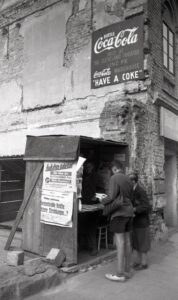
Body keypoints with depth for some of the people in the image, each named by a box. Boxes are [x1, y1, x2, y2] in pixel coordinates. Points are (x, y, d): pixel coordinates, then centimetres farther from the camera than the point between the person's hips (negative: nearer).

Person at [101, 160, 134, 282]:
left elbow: (111, 197, -19)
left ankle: (120, 274, 3)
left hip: (119, 213, -8)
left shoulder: (114, 178, -13)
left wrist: (103, 201, 0)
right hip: (129, 212, 8)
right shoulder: (128, 179, 10)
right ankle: (127, 271, 20)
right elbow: (130, 198, 12)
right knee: (127, 241, 11)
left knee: (120, 242, -3)